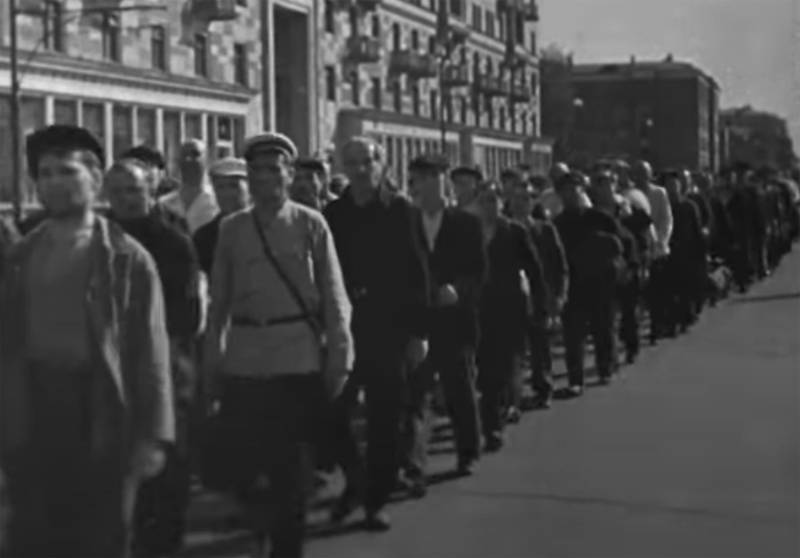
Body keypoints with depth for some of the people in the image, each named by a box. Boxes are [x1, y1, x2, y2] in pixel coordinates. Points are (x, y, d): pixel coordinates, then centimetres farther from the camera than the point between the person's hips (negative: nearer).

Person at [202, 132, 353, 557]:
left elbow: (333, 295, 0)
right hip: (244, 359, 2)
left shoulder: (311, 225, 1)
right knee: (243, 463, 6)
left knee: (292, 470, 4)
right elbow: (219, 299, 8)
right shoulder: (231, 229, 6)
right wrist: (211, 361, 5)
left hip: (298, 359, -2)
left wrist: (339, 357, -5)